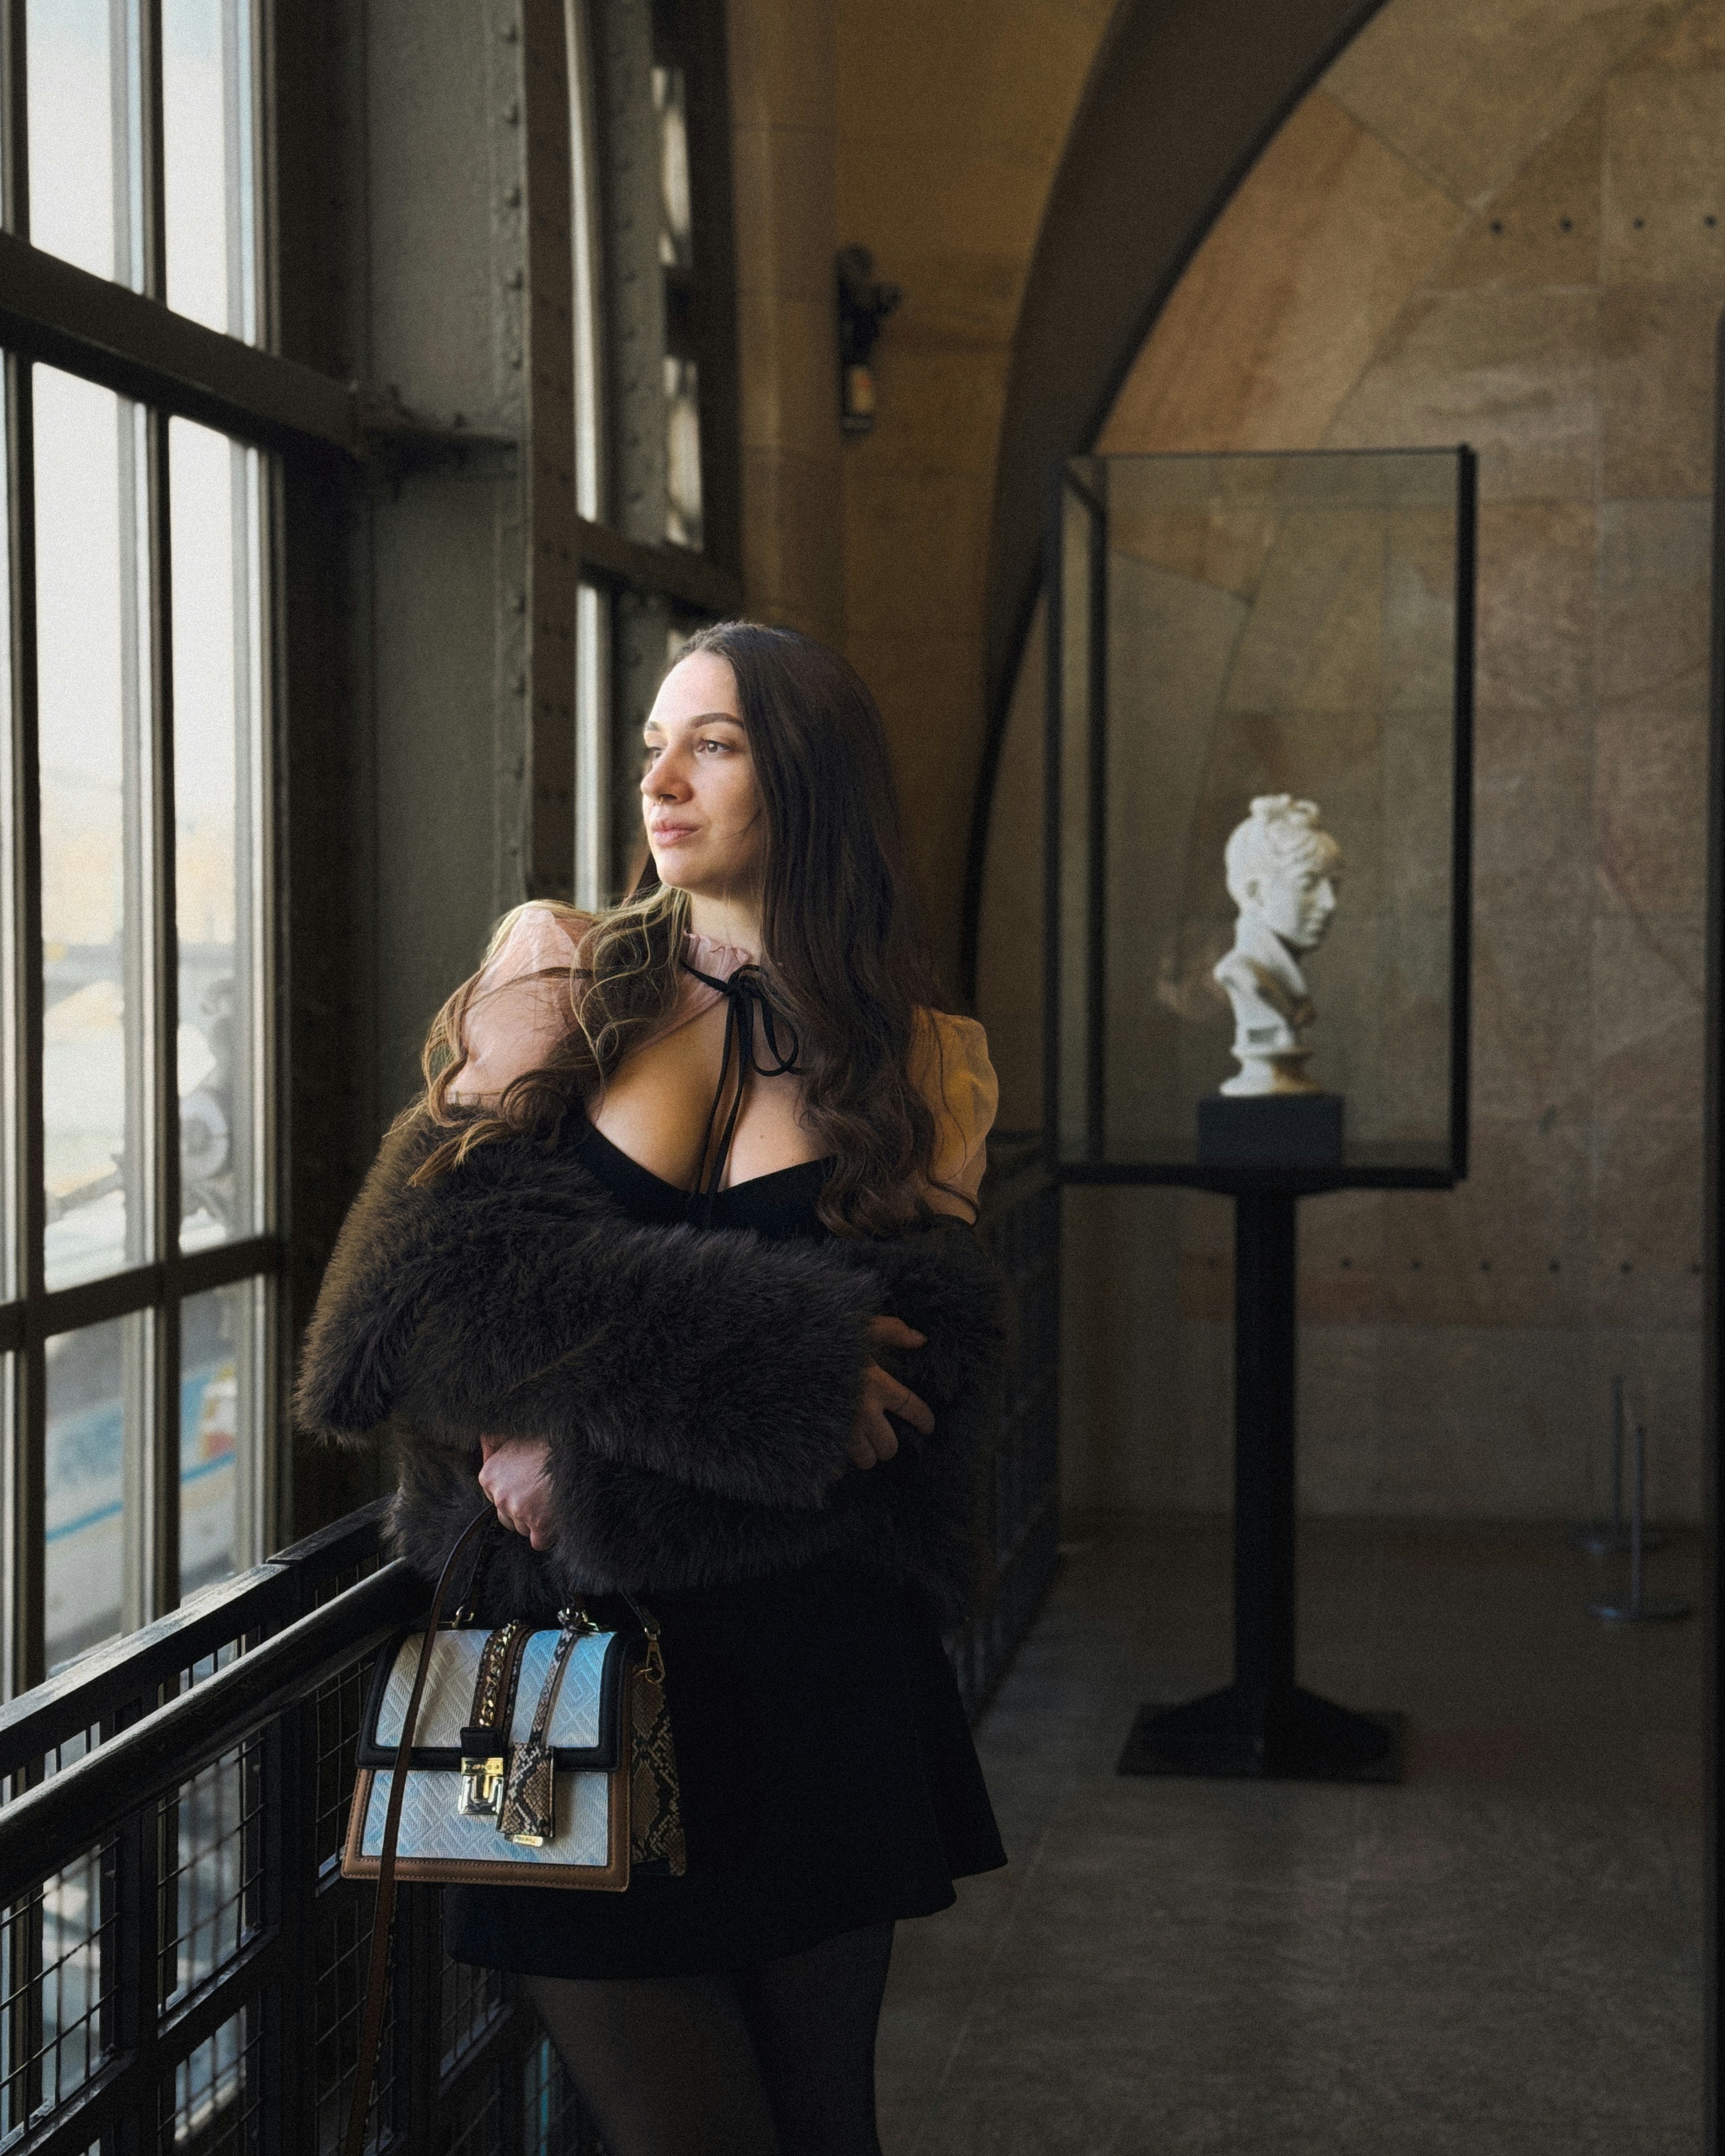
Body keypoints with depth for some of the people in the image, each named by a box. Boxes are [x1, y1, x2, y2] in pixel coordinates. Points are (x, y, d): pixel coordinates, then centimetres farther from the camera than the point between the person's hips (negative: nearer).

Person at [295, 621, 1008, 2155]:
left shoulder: (929, 1065, 6)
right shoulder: (557, 967, 7)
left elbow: (916, 1373, -6)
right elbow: (454, 1253, -5)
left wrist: (584, 1436, -16)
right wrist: (780, 1371, -14)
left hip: (812, 1666, 1)